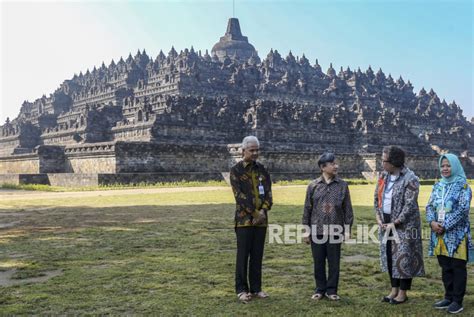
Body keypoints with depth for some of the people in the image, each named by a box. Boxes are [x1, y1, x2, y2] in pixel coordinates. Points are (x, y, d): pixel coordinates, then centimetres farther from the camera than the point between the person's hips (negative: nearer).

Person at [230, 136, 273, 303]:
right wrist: (255, 213, -14)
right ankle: (241, 289, 10)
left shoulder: (262, 170, 10)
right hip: (244, 219, -4)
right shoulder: (236, 170, -4)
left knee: (257, 255, 9)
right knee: (243, 255, 1)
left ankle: (256, 288, 19)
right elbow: (239, 195, -11)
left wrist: (263, 211, -12)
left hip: (261, 219, 4)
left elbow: (268, 192, 5)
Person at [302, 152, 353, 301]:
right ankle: (320, 289, 24)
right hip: (317, 231, 0)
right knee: (319, 263, 9)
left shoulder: (342, 185, 1)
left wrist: (347, 229, 2)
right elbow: (307, 209, 4)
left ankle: (331, 290, 21)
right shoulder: (313, 186, 0)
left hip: (335, 231, 0)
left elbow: (347, 209, 4)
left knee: (334, 263, 7)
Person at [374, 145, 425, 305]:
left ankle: (403, 293, 13)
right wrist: (378, 217, -1)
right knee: (389, 256, 13)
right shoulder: (383, 176, 6)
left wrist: (395, 223, -17)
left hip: (404, 224, -7)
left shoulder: (410, 179, -16)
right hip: (386, 223, 7)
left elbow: (410, 205, -18)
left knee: (403, 257, 0)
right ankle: (394, 289, 26)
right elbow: (377, 197, 12)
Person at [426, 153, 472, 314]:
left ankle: (457, 301, 9)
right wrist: (432, 222, -11)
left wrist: (445, 226, -17)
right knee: (445, 268, 12)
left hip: (457, 234, -6)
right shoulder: (438, 186, 11)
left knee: (458, 268, 2)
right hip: (440, 234, 6)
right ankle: (448, 297, 23)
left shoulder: (463, 186, -6)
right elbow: (430, 206, 9)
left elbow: (463, 209, -15)